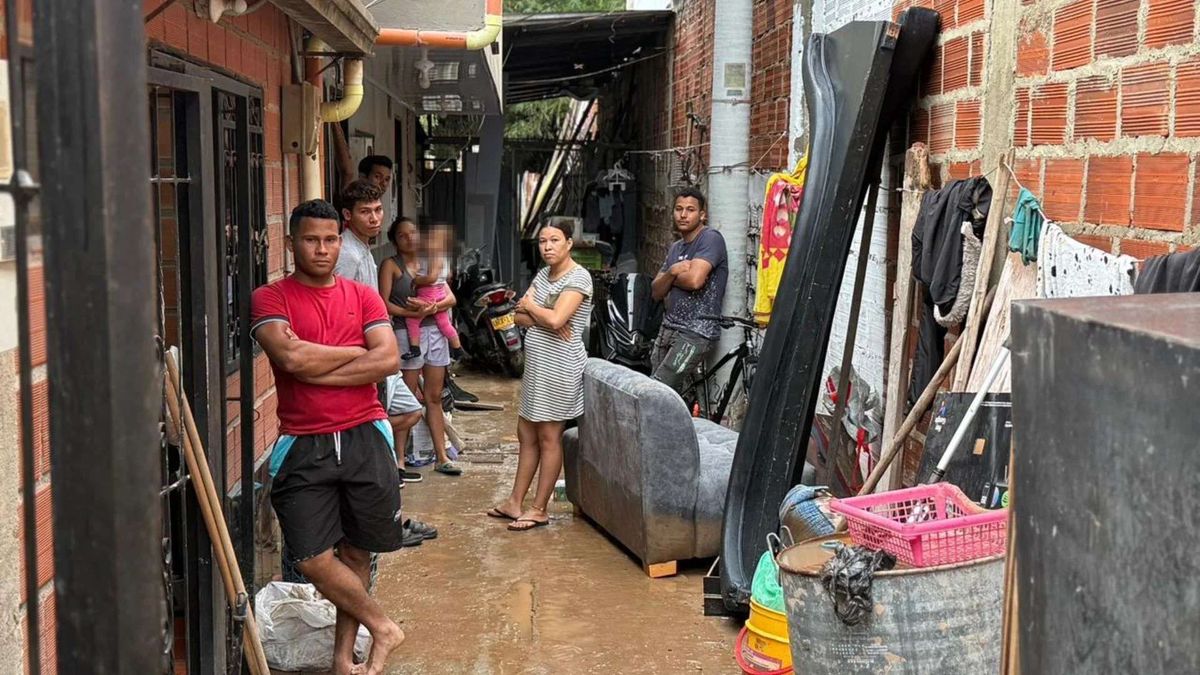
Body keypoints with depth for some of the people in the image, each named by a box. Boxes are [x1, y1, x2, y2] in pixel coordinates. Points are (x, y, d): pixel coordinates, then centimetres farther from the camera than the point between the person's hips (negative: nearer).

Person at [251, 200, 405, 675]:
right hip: (303, 446, -2)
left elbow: (389, 360, -6)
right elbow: (291, 356, -17)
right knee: (313, 559, -6)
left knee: (356, 552, 10)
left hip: (364, 437, 2)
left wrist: (317, 371, -12)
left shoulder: (363, 297, 9)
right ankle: (382, 628, 16)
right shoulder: (270, 298, 0)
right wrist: (356, 352, -5)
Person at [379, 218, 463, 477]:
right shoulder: (391, 265, -1)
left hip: (435, 331, 5)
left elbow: (451, 298, 7)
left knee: (434, 397, 10)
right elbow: (384, 304, -11)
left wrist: (433, 307, -13)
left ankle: (442, 457, 14)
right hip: (407, 334, -5)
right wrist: (414, 313, -22)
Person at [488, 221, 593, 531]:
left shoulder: (578, 277, -13)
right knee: (526, 433, 13)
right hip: (536, 364, 9)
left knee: (548, 437, -1)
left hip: (559, 366, -9)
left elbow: (555, 319, -24)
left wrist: (531, 306, -6)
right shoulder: (543, 273, 13)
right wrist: (544, 320, -13)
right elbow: (520, 315, 6)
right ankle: (516, 502, 21)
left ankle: (539, 510, 7)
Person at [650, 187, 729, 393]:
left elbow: (694, 280, -22)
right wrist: (672, 272, -9)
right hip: (669, 328, 8)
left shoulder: (710, 239, -8)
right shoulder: (675, 248, 17)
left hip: (696, 333, -8)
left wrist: (670, 276, -1)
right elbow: (656, 292, 11)